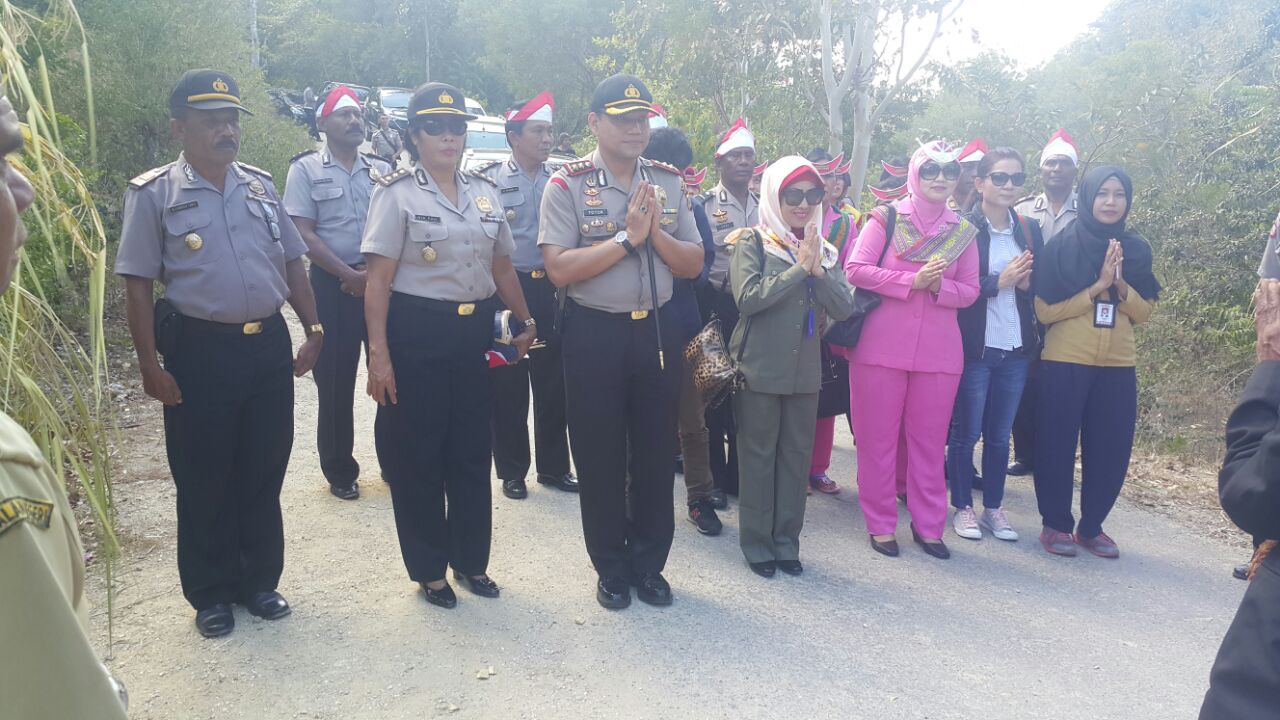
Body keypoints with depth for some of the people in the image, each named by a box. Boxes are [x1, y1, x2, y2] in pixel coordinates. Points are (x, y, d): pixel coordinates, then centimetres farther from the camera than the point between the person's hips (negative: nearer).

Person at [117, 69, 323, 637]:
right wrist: (150, 366, -10)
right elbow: (138, 285, -5)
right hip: (200, 352, -4)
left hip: (269, 347, 4)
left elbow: (292, 263, 14)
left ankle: (259, 581, 29)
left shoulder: (260, 186, 10)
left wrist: (313, 330, 7)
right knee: (204, 480, 8)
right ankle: (210, 594, 25)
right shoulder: (153, 195, -4)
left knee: (263, 473, 12)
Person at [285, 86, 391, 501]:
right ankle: (340, 471, 16)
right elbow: (304, 235, -7)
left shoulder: (382, 170, 10)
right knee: (335, 381, 3)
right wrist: (351, 275, -12)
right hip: (332, 284, -3)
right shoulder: (306, 169, 1)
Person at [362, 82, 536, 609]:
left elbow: (502, 268, 19)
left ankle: (472, 561, 28)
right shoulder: (396, 194, -5)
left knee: (473, 452, 12)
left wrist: (526, 322, 18)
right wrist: (378, 354, -16)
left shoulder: (485, 193, 11)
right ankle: (428, 570, 21)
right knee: (417, 456, 5)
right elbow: (378, 278, -10)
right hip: (417, 334, -5)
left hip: (475, 333, 5)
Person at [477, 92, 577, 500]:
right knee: (508, 385, 5)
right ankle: (512, 471, 17)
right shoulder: (490, 180, -1)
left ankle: (553, 467, 22)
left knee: (553, 382, 9)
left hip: (552, 291, 3)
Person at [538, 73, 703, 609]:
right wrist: (627, 236, -19)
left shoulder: (669, 183, 6)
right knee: (599, 456, 8)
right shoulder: (567, 185, -7)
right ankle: (611, 568, 27)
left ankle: (649, 564, 29)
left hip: (657, 329, 4)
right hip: (595, 334, -3)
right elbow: (559, 269, -17)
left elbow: (693, 264, 4)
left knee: (656, 453, 11)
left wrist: (655, 232, -13)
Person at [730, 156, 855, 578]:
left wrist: (817, 269, -14)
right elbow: (747, 297, -19)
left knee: (797, 455, 10)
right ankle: (756, 543, 15)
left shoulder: (824, 249, 9)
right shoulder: (752, 242, -4)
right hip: (760, 368, -4)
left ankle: (786, 541, 22)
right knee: (759, 455, 4)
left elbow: (844, 308, -1)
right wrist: (799, 267, -16)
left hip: (805, 369, 5)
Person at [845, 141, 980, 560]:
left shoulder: (964, 232, 10)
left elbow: (970, 291, 9)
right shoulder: (886, 219, 0)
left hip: (938, 351, 3)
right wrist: (912, 281, -15)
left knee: (929, 440, 7)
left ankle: (928, 525, 20)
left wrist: (939, 287, -12)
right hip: (881, 347, -2)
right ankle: (880, 523, 16)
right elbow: (855, 269, -8)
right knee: (878, 437, 3)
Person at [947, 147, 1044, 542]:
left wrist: (1026, 283, -8)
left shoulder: (1029, 230, 9)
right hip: (974, 347, -4)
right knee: (966, 432, 5)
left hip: (1015, 349, 4)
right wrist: (999, 281, -16)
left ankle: (994, 508, 23)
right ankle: (963, 508, 19)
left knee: (1000, 435, 11)